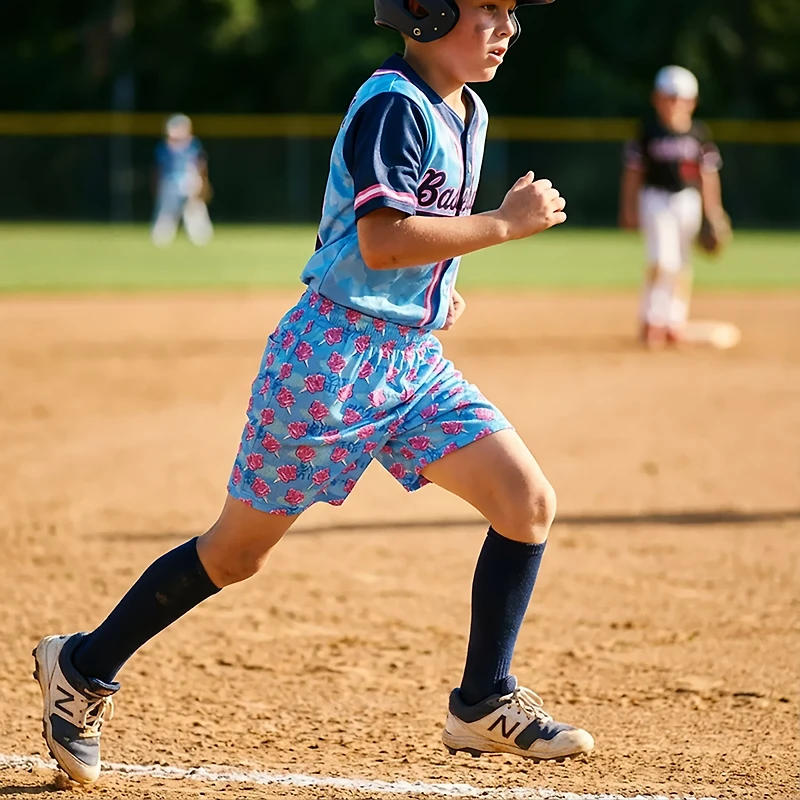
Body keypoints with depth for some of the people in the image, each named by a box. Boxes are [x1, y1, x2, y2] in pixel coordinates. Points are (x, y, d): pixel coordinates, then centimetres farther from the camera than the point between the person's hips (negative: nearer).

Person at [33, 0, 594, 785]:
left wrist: (436, 283, 12)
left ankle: (484, 705, 6)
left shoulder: (464, 113, 11)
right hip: (334, 353, -8)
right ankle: (82, 668, 19)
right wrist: (504, 224, -21)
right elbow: (381, 241, -26)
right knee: (239, 548, 1)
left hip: (414, 358, 8)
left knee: (529, 501, -5)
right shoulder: (393, 105, -17)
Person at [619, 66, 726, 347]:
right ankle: (652, 321, -7)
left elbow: (709, 175, 6)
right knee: (663, 261, -15)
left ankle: (676, 322, 20)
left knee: (682, 264, 9)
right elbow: (634, 171, 1)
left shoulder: (699, 133, 1)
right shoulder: (648, 131, -4)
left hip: (688, 200, 3)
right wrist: (628, 207, 0)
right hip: (656, 199, -3)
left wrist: (714, 212, 5)